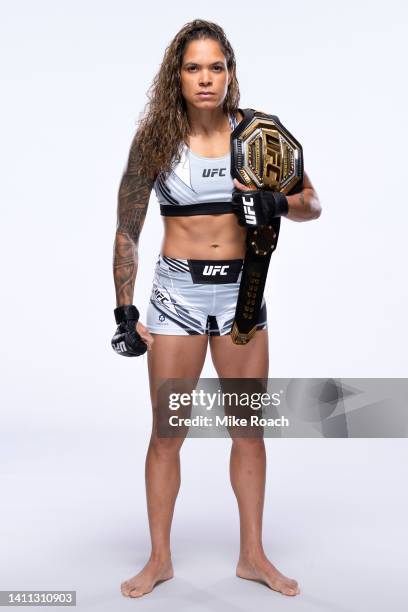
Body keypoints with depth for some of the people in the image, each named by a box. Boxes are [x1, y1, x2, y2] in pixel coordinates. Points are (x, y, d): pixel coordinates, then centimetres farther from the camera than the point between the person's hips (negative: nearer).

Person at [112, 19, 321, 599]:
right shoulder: (155, 139, -2)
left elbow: (311, 206, 4)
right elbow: (127, 231, 2)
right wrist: (125, 311, -2)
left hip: (242, 291, 2)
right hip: (177, 291, -1)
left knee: (249, 429, 9)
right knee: (167, 433, 4)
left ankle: (252, 555, 26)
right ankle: (160, 558, 23)